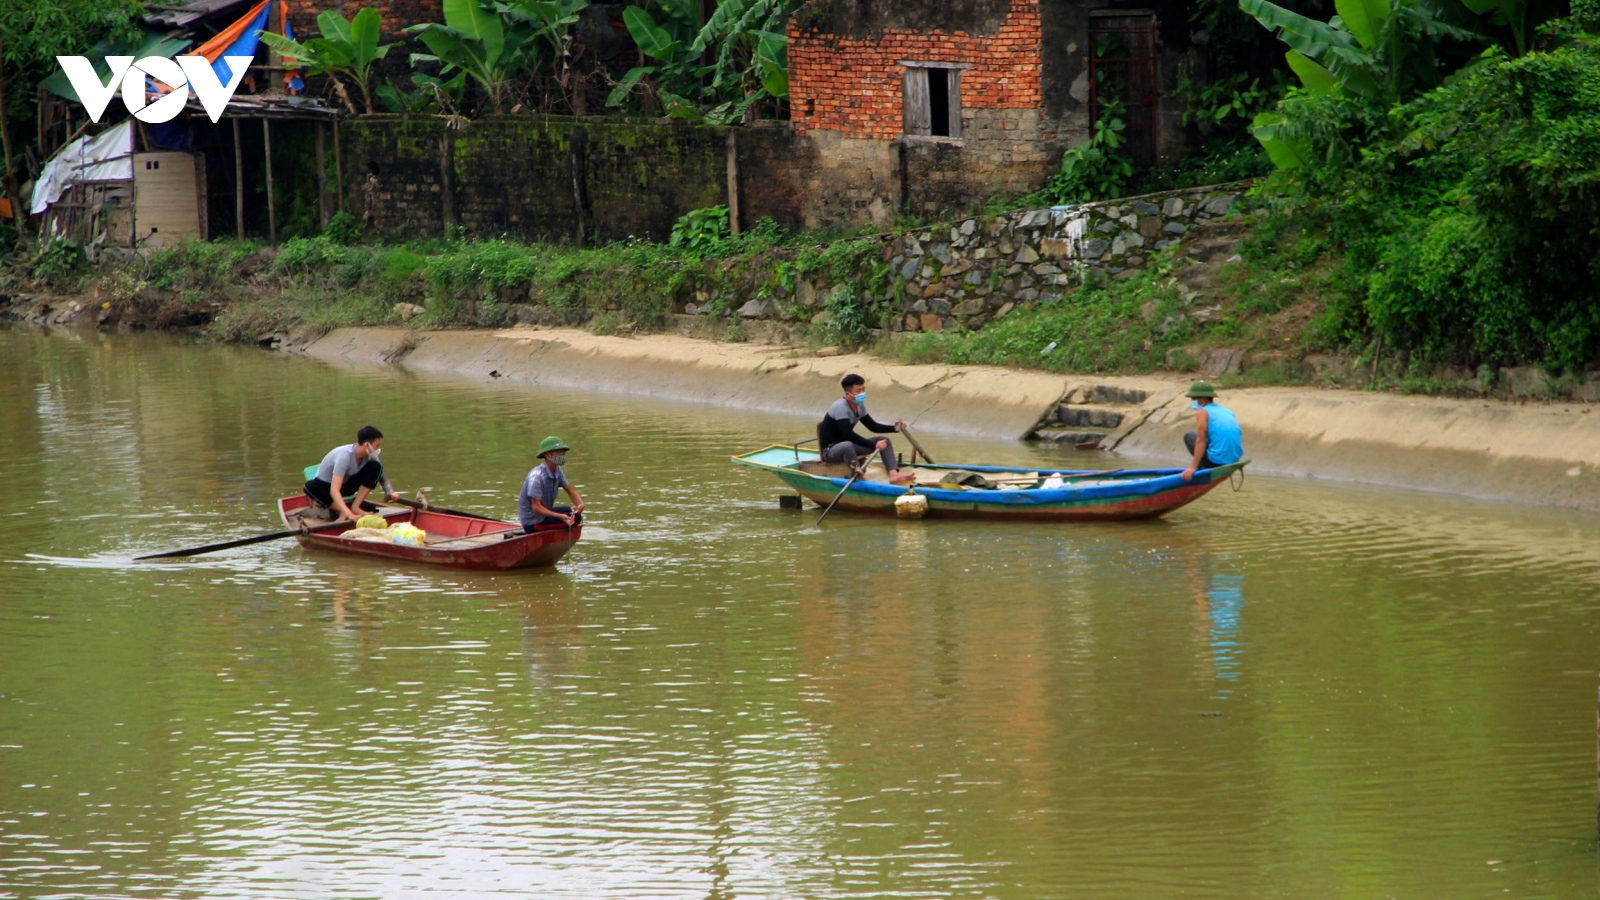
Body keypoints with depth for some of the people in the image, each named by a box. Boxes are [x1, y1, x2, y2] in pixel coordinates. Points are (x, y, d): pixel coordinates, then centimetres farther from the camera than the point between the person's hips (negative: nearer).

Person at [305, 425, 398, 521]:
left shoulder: (369, 456, -15)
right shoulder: (344, 456, -35)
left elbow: (382, 477, 0)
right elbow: (334, 490, -41)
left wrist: (390, 492, -21)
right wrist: (349, 514, -53)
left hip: (344, 484, 6)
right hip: (324, 485, -6)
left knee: (375, 467, -15)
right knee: (311, 487, -39)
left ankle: (355, 507, -16)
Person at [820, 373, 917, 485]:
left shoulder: (859, 406, 4)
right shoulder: (840, 407, -23)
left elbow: (873, 426, 12)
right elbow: (849, 435, -31)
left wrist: (894, 428, -5)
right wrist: (874, 445, -31)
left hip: (846, 446, 9)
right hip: (830, 450, -9)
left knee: (884, 440, 0)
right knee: (847, 445, -44)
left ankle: (894, 474, -19)